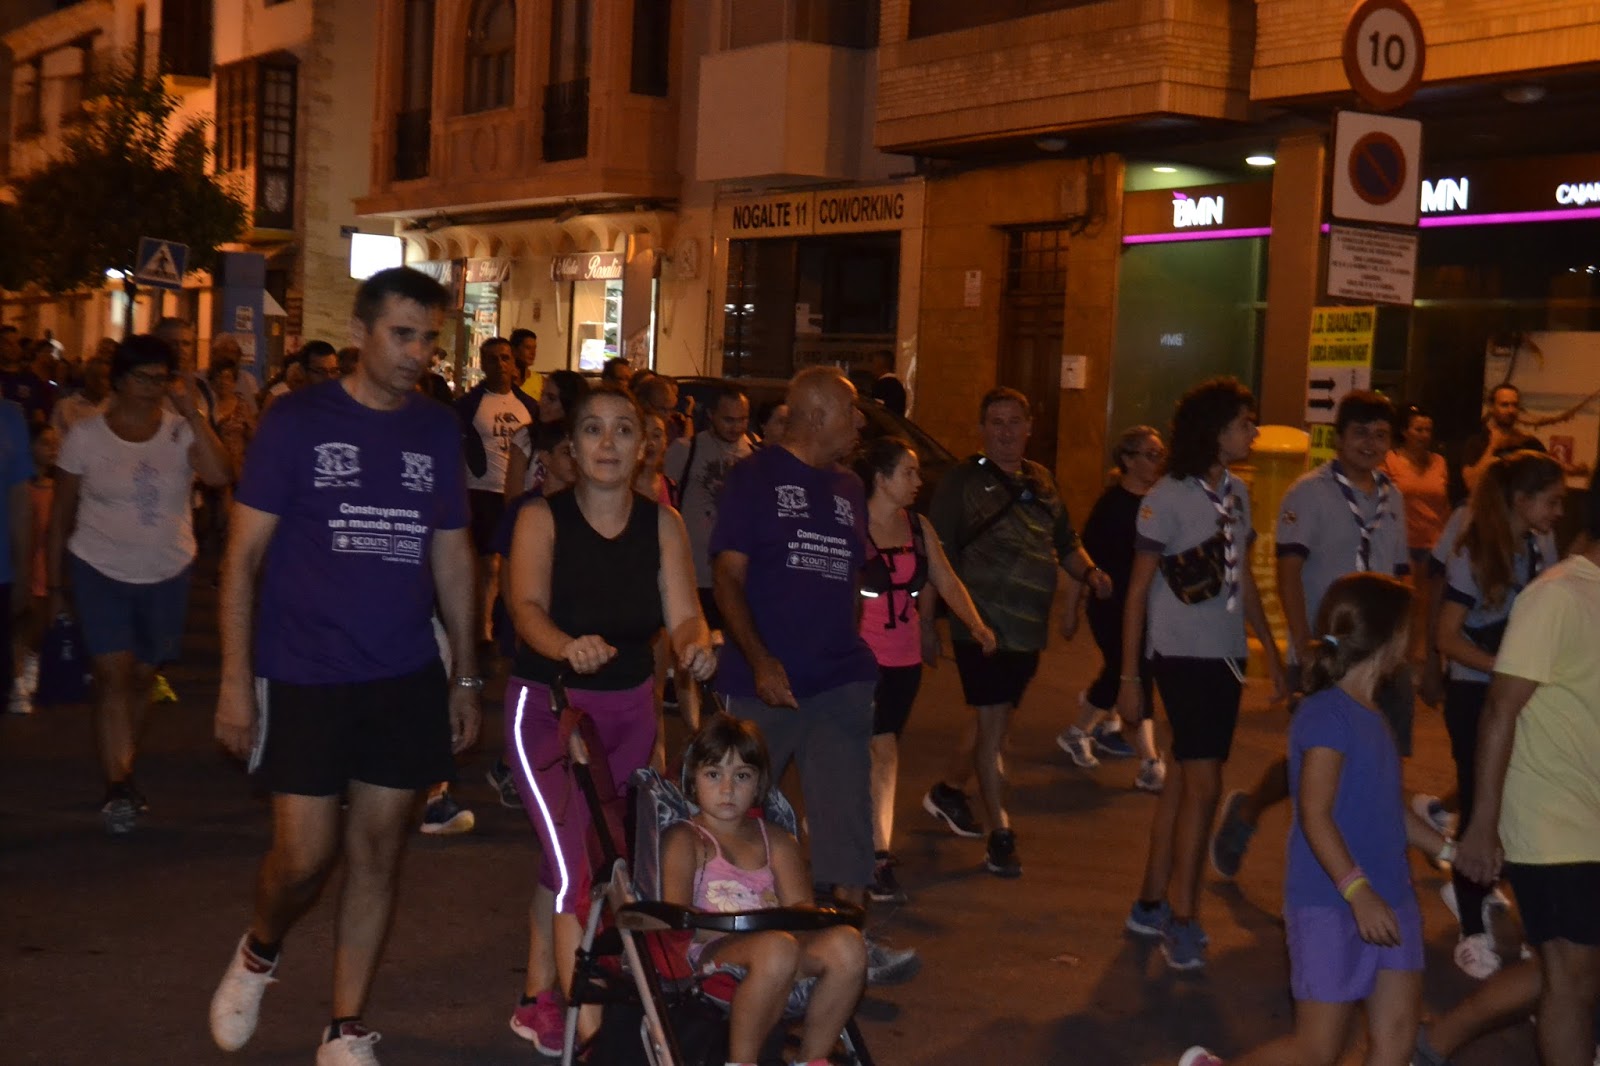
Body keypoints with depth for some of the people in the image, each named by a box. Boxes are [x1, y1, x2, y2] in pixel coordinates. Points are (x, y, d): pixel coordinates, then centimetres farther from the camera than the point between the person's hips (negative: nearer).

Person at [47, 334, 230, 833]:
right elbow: (61, 512, 0)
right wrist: (56, 583, 1)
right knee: (113, 674, -14)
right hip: (99, 571, -2)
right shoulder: (86, 435, -8)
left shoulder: (182, 431, -8)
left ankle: (122, 772, 32)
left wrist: (192, 411, -27)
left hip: (167, 574, 2)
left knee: (142, 676, 14)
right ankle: (118, 786, -15)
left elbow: (218, 475, -27)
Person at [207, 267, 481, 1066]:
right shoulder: (297, 421, -6)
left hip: (407, 682, 3)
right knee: (304, 856, -3)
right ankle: (258, 953, 31)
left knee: (377, 852, 7)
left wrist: (465, 676, 11)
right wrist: (236, 679, -10)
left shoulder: (439, 430, 6)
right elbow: (244, 556, -5)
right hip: (304, 679, -3)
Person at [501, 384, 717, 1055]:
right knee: (576, 868, -14)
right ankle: (589, 1032, -11)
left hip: (629, 710, 4)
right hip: (547, 705, -4)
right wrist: (569, 647, -47)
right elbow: (527, 608, -25)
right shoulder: (543, 519, -11)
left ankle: (542, 996, 33)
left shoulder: (663, 525, -3)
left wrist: (695, 647, -35)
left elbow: (682, 616, -11)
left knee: (577, 856, 16)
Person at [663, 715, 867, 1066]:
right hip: (712, 957, -5)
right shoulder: (683, 840, 10)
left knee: (846, 942, -25)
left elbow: (802, 907, 9)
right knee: (777, 948, -37)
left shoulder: (776, 842, 24)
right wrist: (745, 926, -18)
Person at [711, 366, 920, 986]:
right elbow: (727, 574, -9)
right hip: (765, 681, -5)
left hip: (840, 680, 5)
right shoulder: (755, 479, -3)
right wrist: (760, 661, -20)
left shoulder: (848, 490, 14)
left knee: (846, 813, 0)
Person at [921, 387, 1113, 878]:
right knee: (993, 724, -7)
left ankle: (947, 790, 40)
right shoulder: (962, 482, -5)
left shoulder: (1041, 482, 12)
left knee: (997, 720, 17)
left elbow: (1065, 542, 21)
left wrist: (1089, 572, 2)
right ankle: (1001, 835, -2)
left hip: (1029, 627, 7)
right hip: (982, 623, -6)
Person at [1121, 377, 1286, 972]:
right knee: (1203, 786, -9)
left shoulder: (1236, 493, 8)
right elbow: (1138, 589, -9)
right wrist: (1129, 676, -10)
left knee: (1184, 782, 12)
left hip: (1225, 655, 7)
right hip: (1182, 655, -7)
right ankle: (1182, 918, 2)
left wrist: (1271, 649, 15)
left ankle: (1152, 905, 22)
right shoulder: (1169, 498, -12)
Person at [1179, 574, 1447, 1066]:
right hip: (1331, 906, -9)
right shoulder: (1326, 716, -16)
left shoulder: (1371, 715, 14)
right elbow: (1315, 815, -22)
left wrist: (1449, 849, 21)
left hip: (1389, 902, 9)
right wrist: (1358, 891, -29)